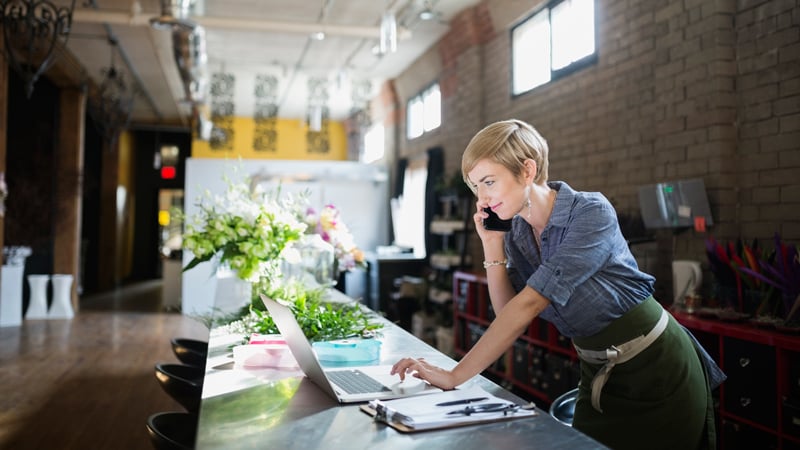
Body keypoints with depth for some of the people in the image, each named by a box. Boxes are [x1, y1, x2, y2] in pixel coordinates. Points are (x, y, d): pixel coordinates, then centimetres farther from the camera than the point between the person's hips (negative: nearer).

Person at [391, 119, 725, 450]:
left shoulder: (592, 213, -25)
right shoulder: (516, 233, -3)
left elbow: (529, 304, -32)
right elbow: (509, 313, -4)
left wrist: (455, 376, -34)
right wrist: (492, 245, -13)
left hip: (656, 369, -6)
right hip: (598, 374, 6)